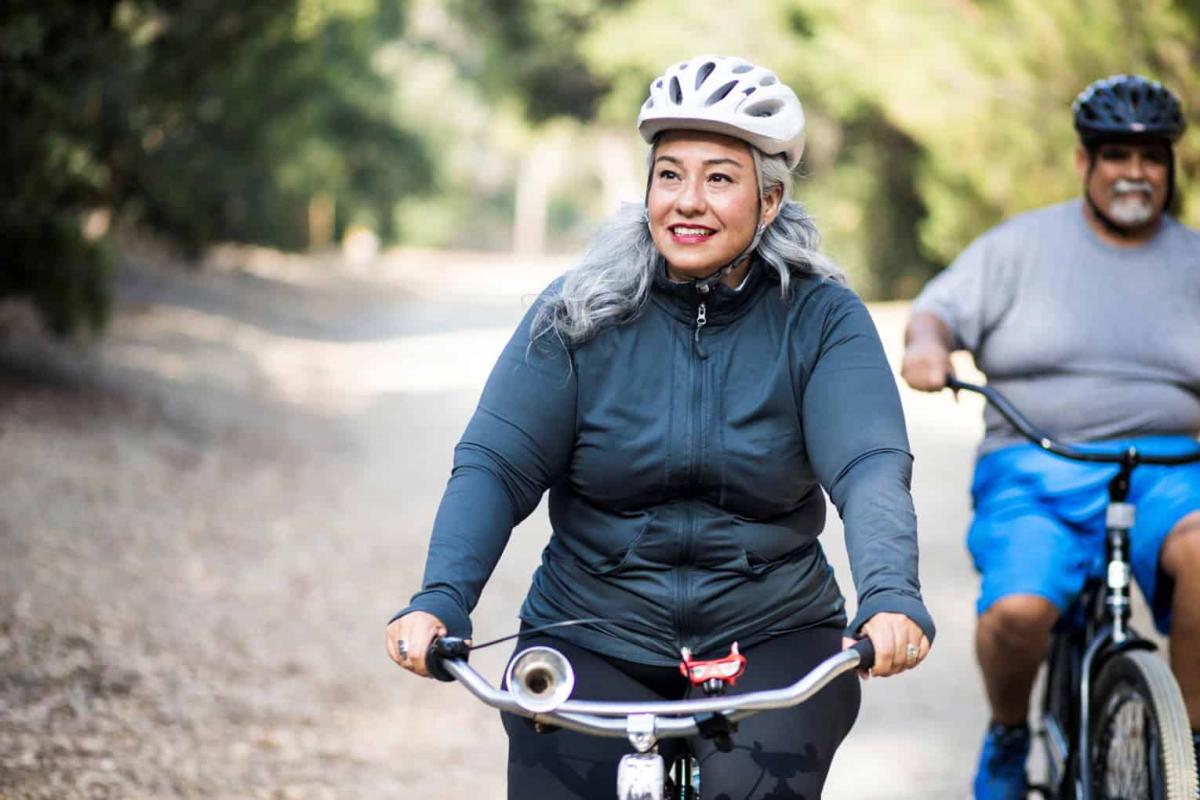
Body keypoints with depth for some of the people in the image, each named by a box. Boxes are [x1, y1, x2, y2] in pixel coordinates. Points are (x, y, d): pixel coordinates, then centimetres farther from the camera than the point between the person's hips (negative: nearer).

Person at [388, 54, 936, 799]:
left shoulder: (820, 319, -5)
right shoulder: (577, 313, -3)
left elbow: (871, 469, -17)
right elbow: (494, 466, -10)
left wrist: (891, 598, -36)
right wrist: (440, 601, -27)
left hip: (770, 641, -1)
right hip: (593, 644, 1)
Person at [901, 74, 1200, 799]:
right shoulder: (1022, 246, 10)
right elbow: (941, 308, 7)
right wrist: (928, 345, -17)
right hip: (1035, 473, -1)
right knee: (1018, 611, -29)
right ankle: (1009, 733, 5)